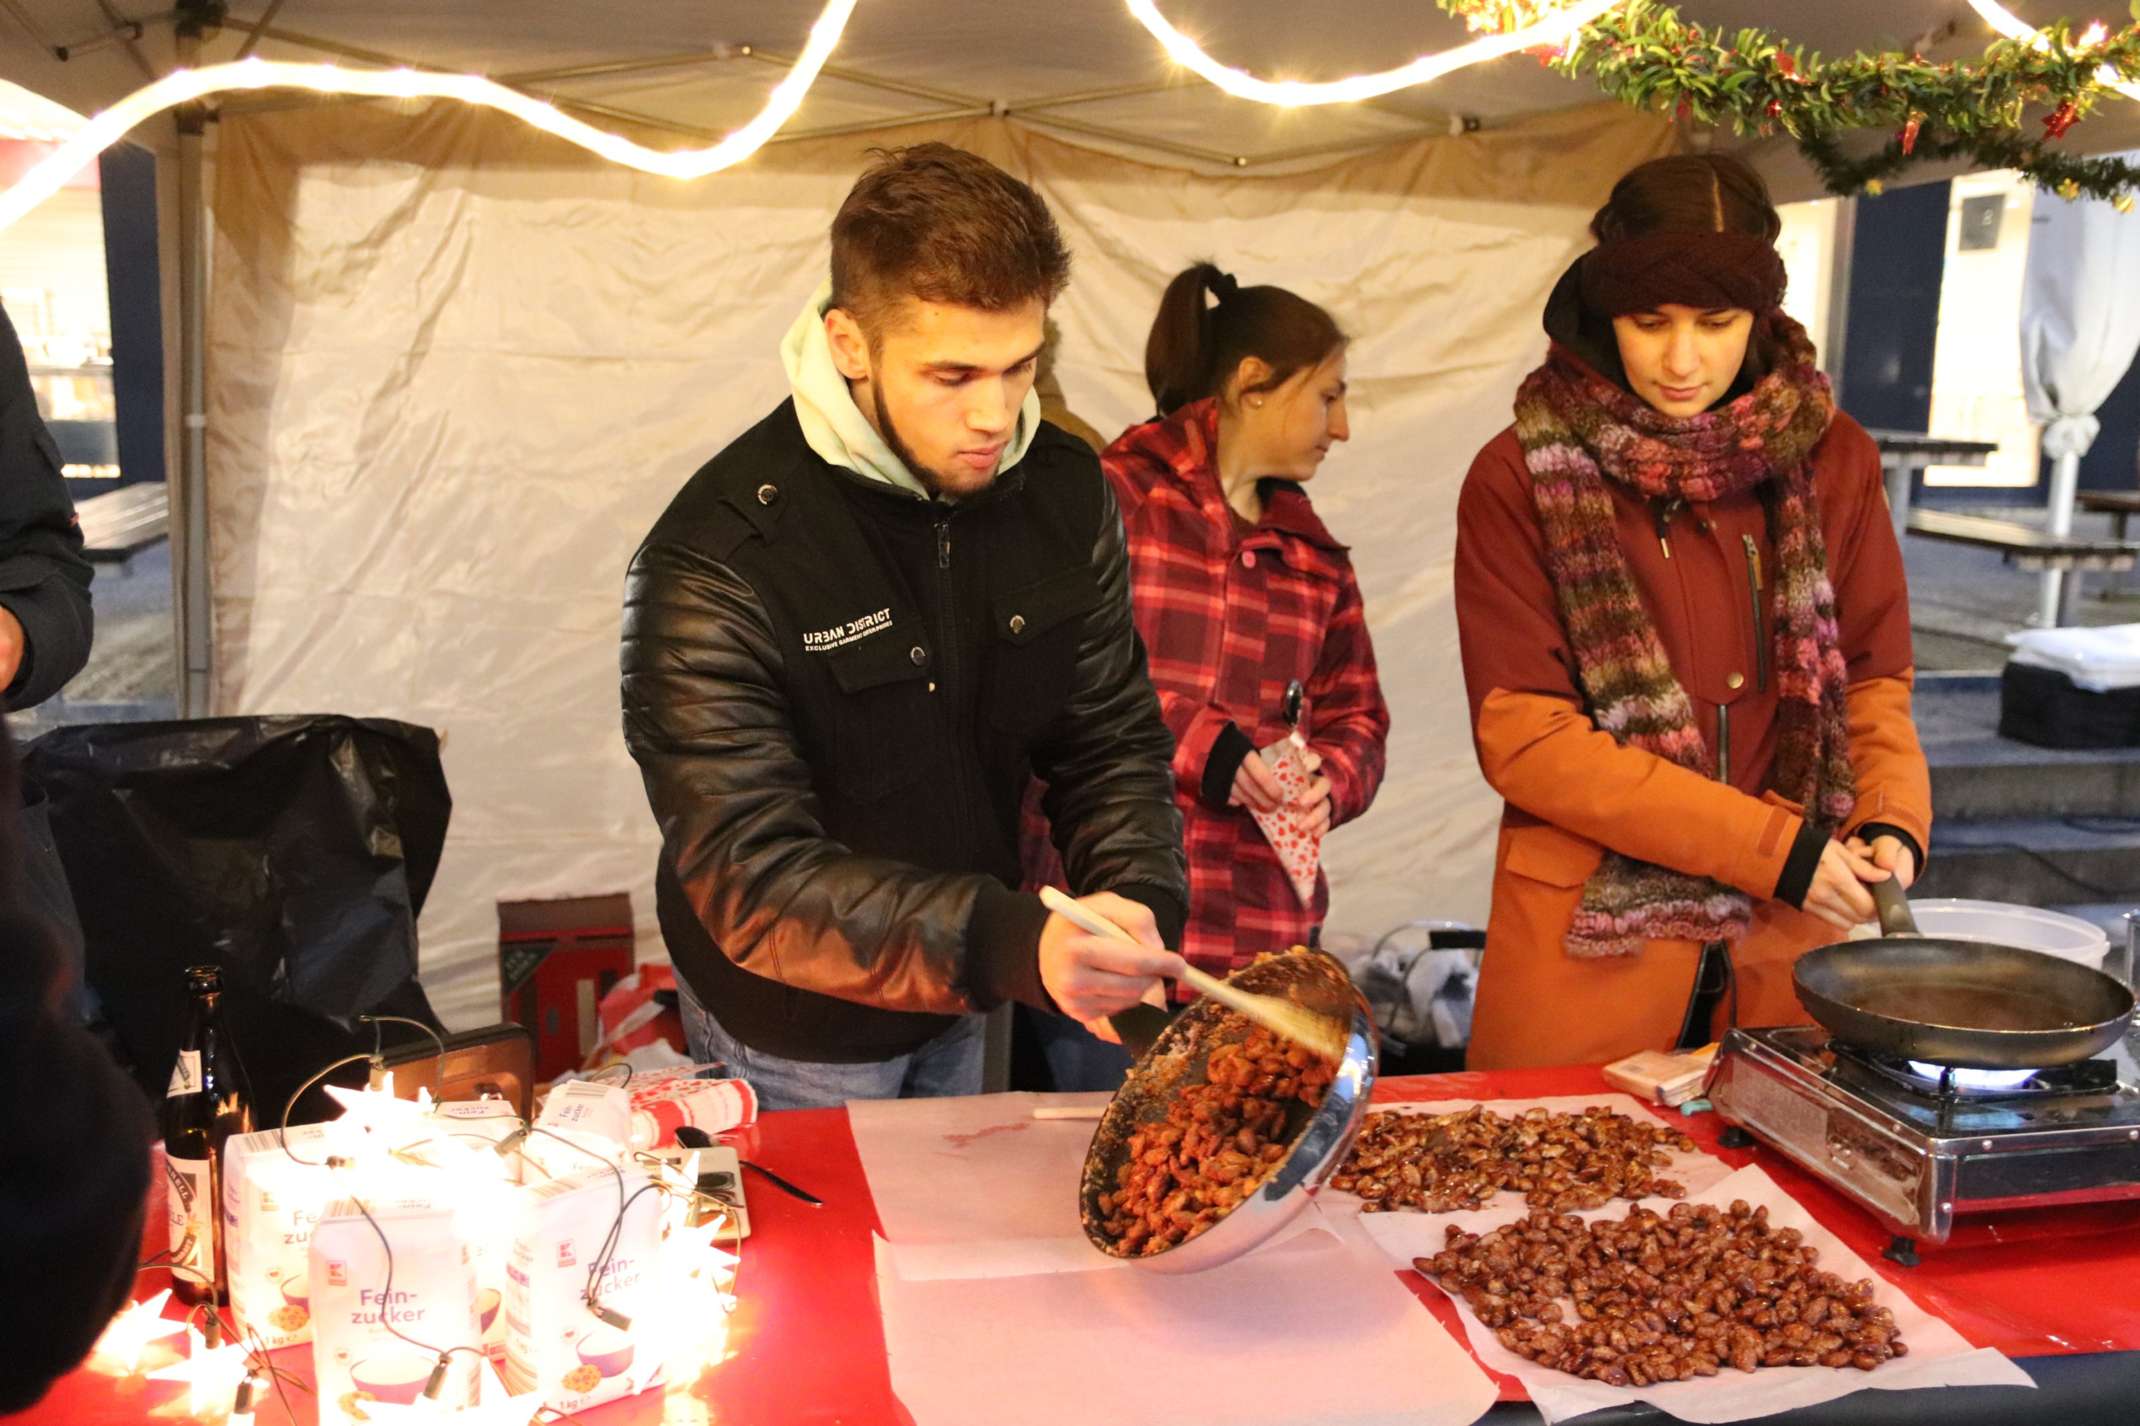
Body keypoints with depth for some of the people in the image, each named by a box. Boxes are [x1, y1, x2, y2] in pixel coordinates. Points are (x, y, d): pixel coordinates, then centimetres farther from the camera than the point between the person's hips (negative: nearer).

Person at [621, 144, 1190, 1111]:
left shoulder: (1065, 494, -11)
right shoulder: (716, 561, -29)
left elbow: (1111, 740, -5)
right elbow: (747, 880, -33)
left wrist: (1138, 902, -26)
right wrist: (1013, 946, -46)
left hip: (959, 1008, 6)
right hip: (792, 1040, -5)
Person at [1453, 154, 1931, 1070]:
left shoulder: (1831, 459, 4)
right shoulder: (1521, 478, -7)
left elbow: (1874, 679, 11)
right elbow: (1522, 737, -11)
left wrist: (1894, 822, -11)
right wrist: (1771, 847, -15)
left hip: (1787, 946, 3)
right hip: (1591, 945, -3)